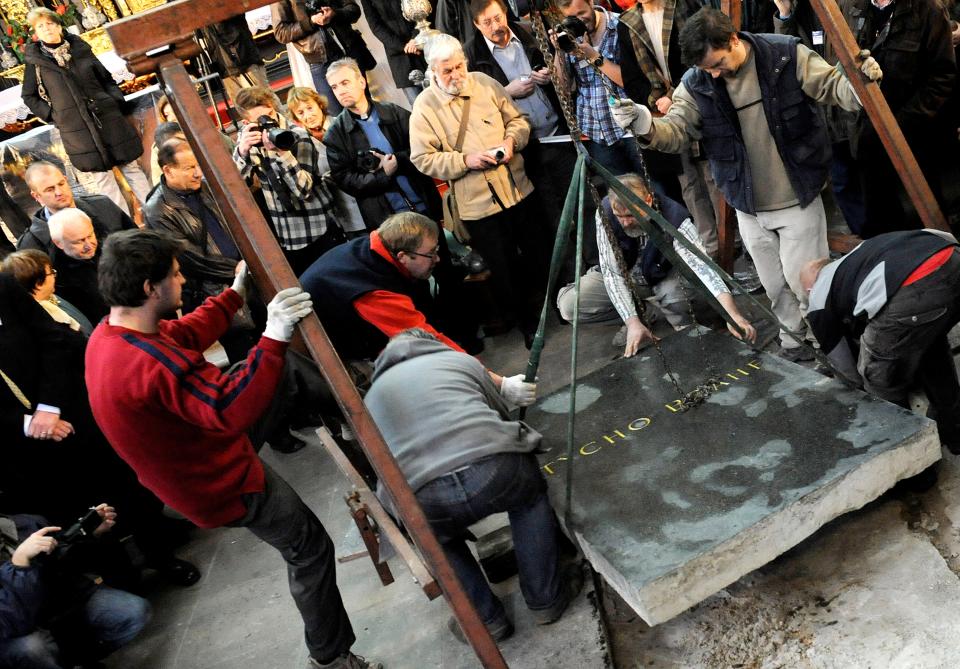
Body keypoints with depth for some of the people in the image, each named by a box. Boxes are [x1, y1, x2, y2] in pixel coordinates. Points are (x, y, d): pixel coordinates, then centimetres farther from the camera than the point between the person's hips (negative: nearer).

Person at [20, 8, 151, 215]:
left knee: (131, 168, 5)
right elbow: (29, 97, 10)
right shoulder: (34, 60, 1)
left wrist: (115, 101, 0)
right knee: (103, 178, 2)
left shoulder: (80, 49, 5)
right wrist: (53, 115, 0)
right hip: (76, 129, -1)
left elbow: (107, 78, 13)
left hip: (108, 119, 1)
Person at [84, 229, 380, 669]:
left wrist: (236, 293, 10)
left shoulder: (107, 334, -4)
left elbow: (184, 335, 9)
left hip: (185, 473, 9)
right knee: (310, 550, 4)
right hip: (225, 483, -9)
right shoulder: (151, 363, -37)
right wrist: (275, 337, -44)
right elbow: (233, 409, -42)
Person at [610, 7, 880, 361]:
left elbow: (832, 86, -7)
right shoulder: (695, 85, -7)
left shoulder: (787, 55, -12)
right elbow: (675, 132, -13)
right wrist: (646, 126, -35)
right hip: (749, 209, 3)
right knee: (776, 286, 15)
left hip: (799, 201, -2)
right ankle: (794, 338, 40)